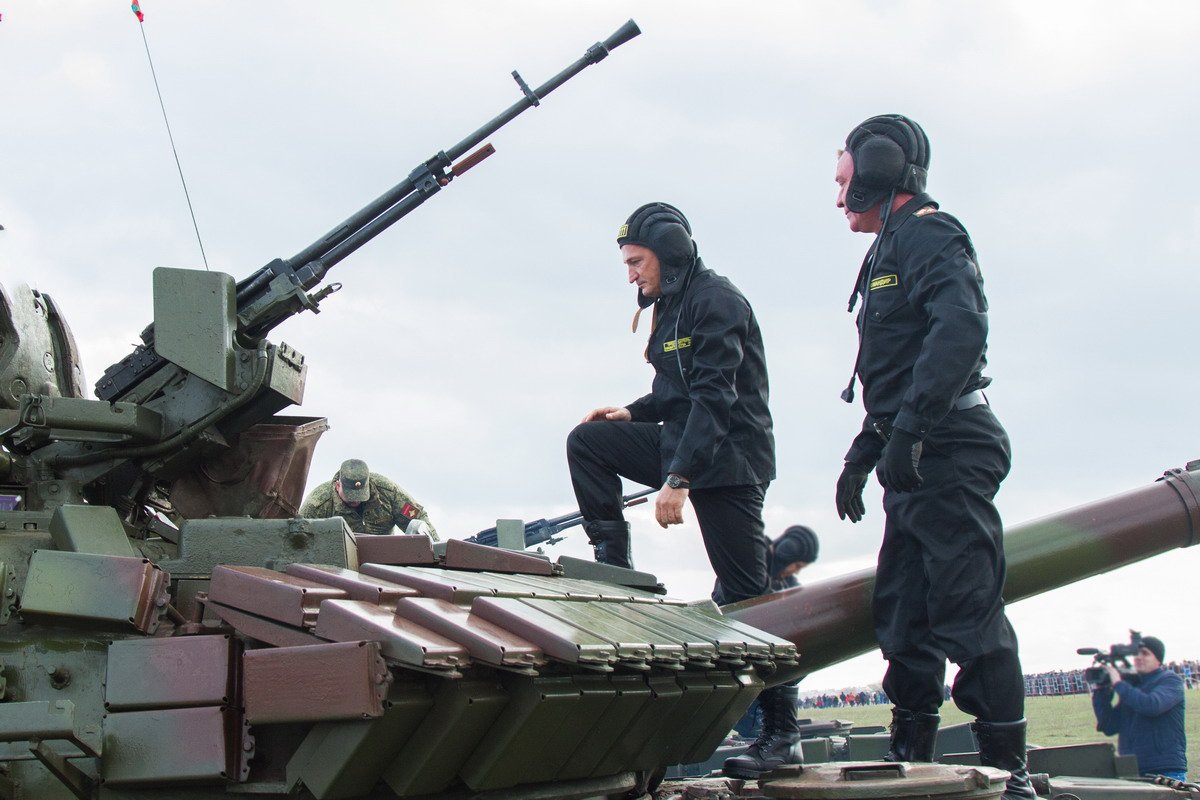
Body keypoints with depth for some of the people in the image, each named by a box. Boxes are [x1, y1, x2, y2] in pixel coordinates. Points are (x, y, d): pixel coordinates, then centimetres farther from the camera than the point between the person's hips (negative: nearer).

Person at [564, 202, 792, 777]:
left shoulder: (716, 301, -15)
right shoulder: (672, 306, 15)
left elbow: (715, 397, -24)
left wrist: (678, 478, -29)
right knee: (586, 441, 0)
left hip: (729, 458, -9)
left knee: (746, 594, -8)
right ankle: (614, 569, 2)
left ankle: (784, 731, -2)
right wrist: (633, 413, 8)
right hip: (682, 443, 9)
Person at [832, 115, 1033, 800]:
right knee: (903, 614, 11)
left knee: (967, 608, -11)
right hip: (915, 461, 11)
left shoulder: (930, 235, -7)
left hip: (948, 453, -11)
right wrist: (863, 454, 27)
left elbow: (961, 329, -25)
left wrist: (910, 426, -30)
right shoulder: (893, 250, 24)